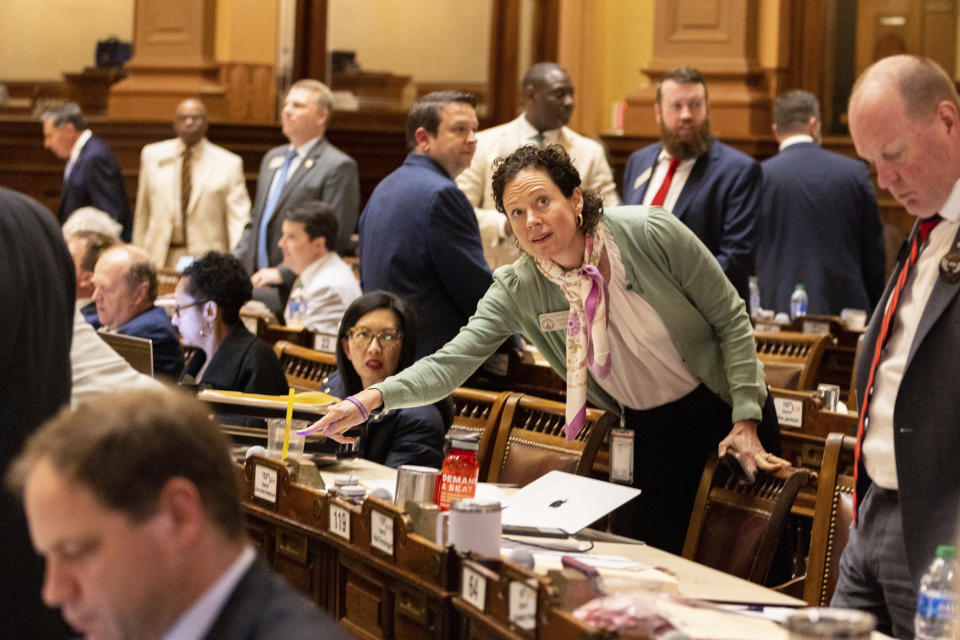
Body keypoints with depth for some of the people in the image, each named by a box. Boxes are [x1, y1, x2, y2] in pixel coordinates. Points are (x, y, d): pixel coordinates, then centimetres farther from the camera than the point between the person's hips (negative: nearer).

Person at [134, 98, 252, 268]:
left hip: (207, 261, -2)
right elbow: (142, 213, 14)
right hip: (161, 260, 2)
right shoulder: (152, 155, 9)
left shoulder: (228, 164, 1)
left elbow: (239, 222, -3)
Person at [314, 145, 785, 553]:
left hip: (724, 407, -2)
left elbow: (731, 319, -12)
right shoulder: (517, 290, -13)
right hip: (649, 431, 2)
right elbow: (451, 363, -19)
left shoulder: (649, 233, -20)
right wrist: (371, 399, -36)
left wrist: (746, 421, -15)